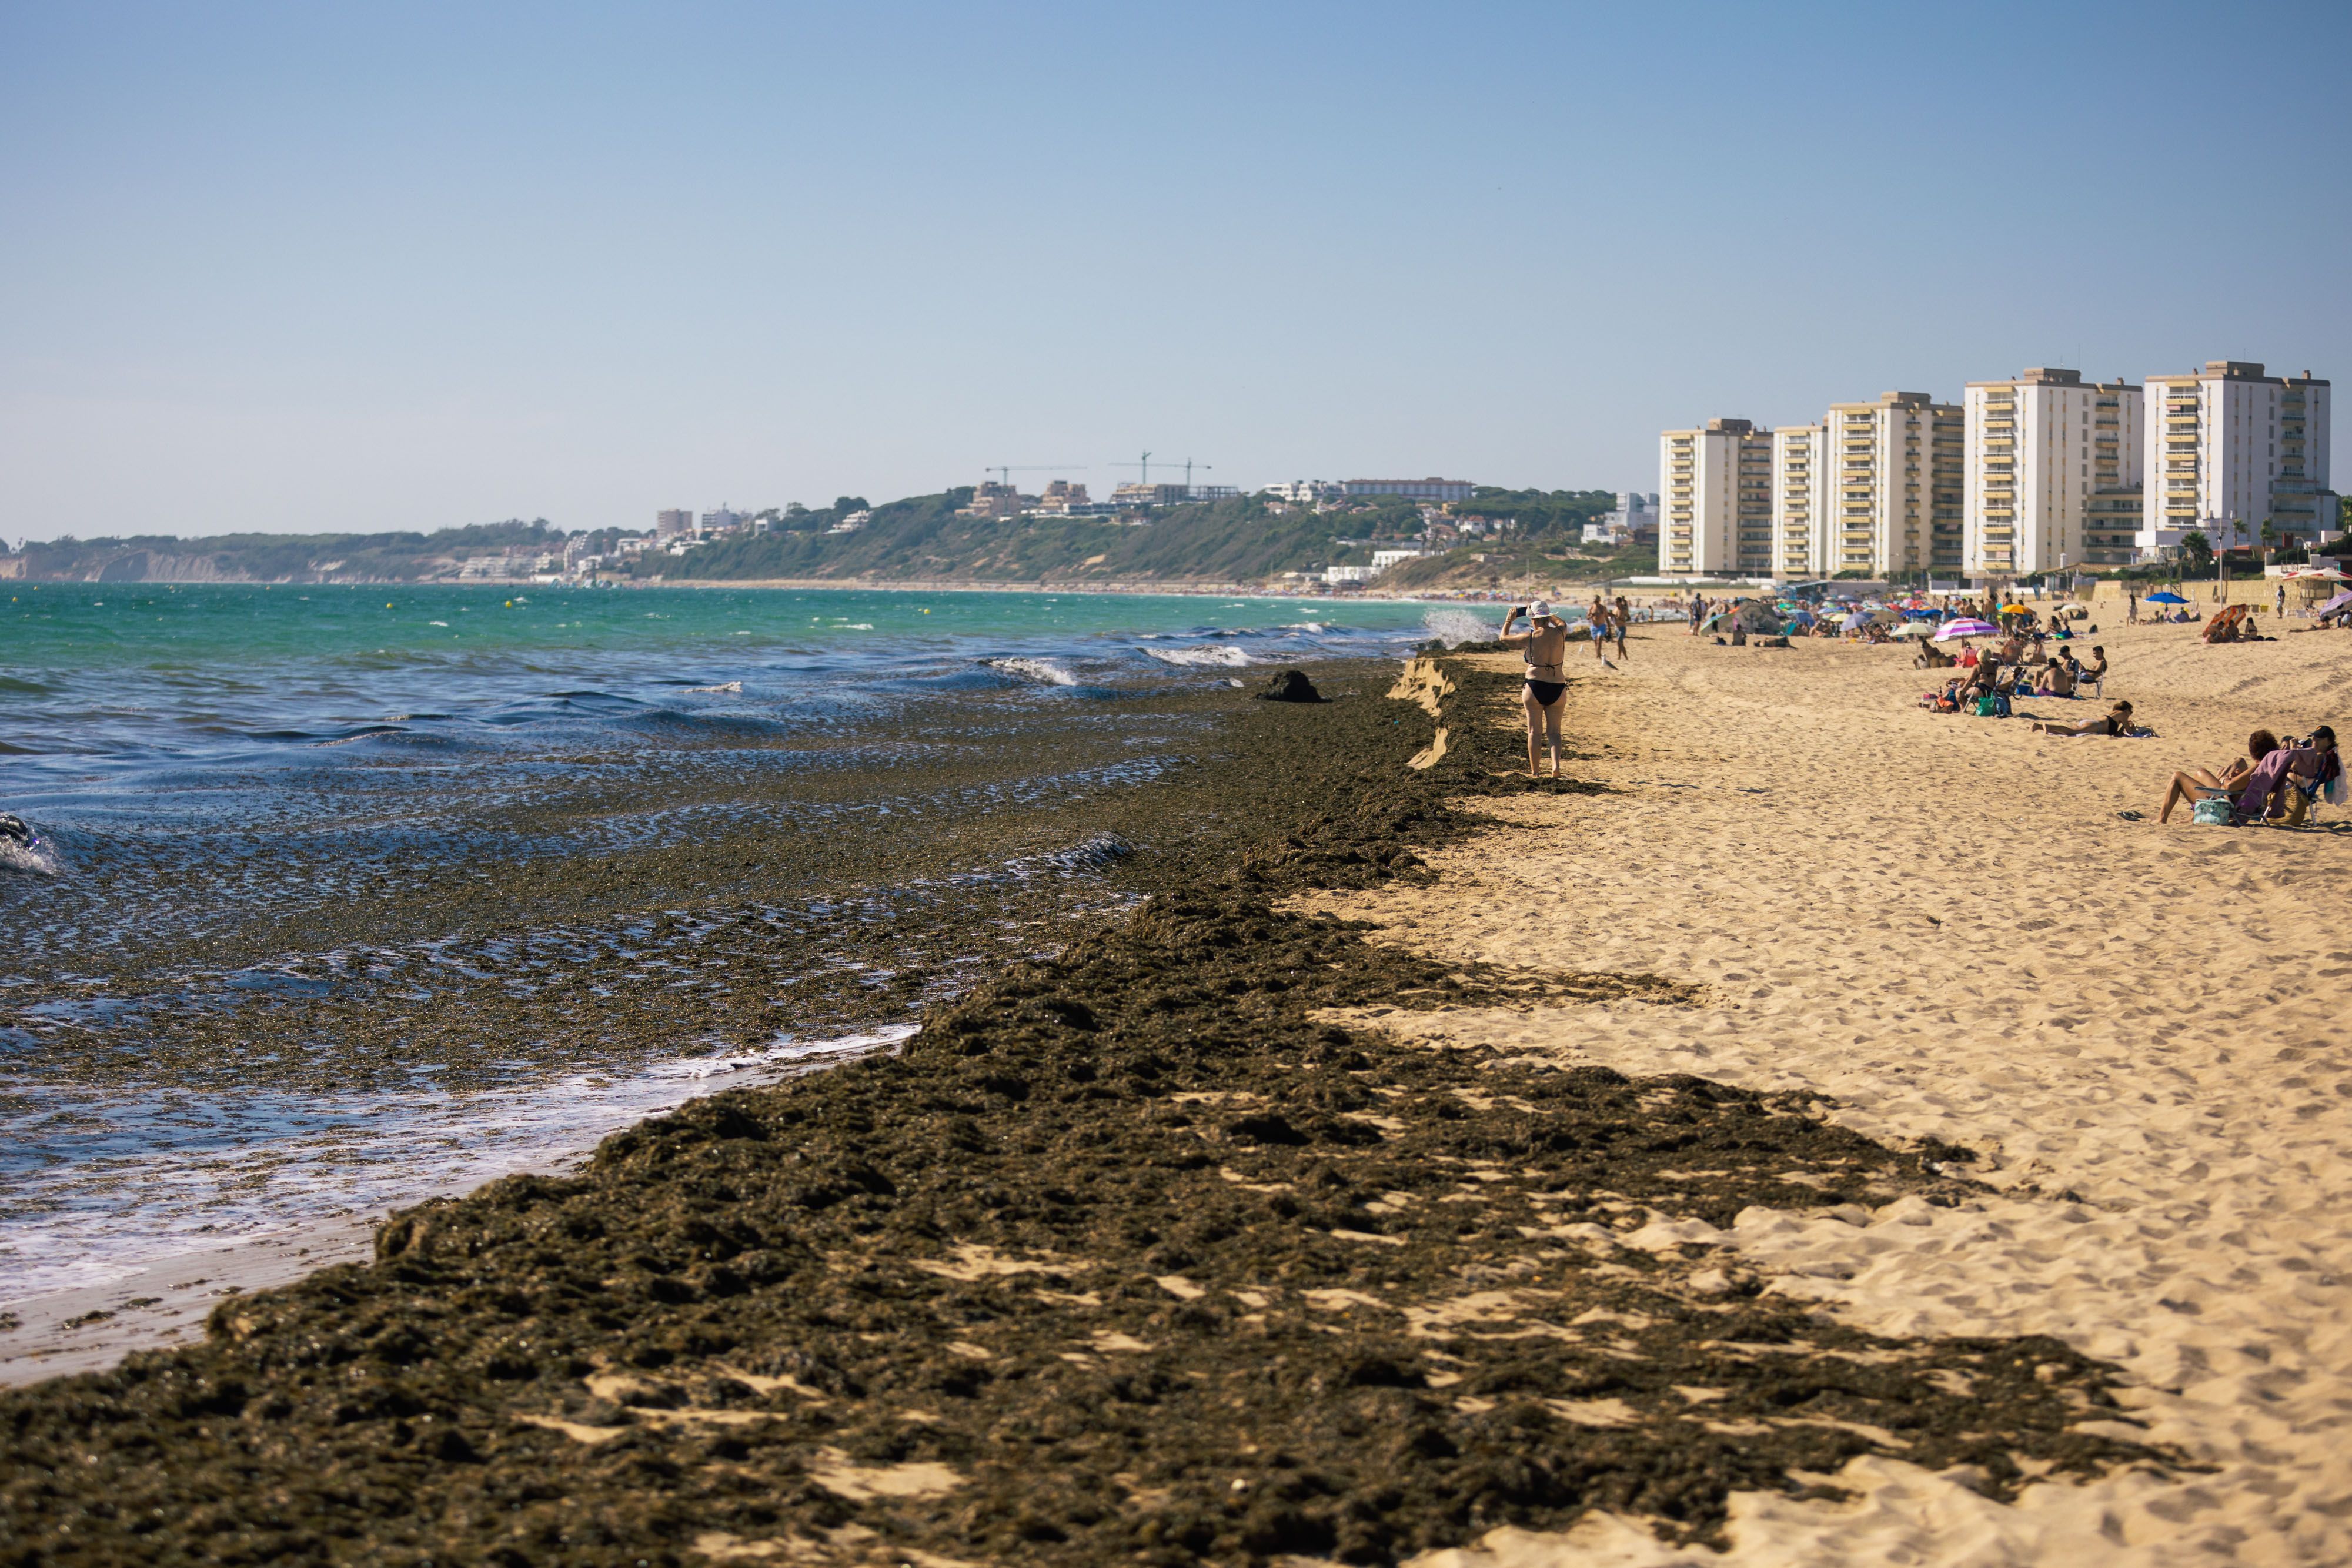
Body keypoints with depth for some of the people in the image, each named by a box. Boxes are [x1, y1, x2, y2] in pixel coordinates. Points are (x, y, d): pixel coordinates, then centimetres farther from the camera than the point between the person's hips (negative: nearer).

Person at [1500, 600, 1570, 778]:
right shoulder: (1560, 634, 0)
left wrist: (1509, 620, 26)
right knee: (1554, 731, 9)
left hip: (1535, 688, -2)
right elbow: (1562, 623, 27)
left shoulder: (1529, 638, -7)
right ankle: (1556, 765, -11)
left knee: (1534, 731, 7)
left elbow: (1503, 638, 11)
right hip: (1558, 688, 2)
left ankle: (1534, 772, 6)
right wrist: (1546, 614, 37)